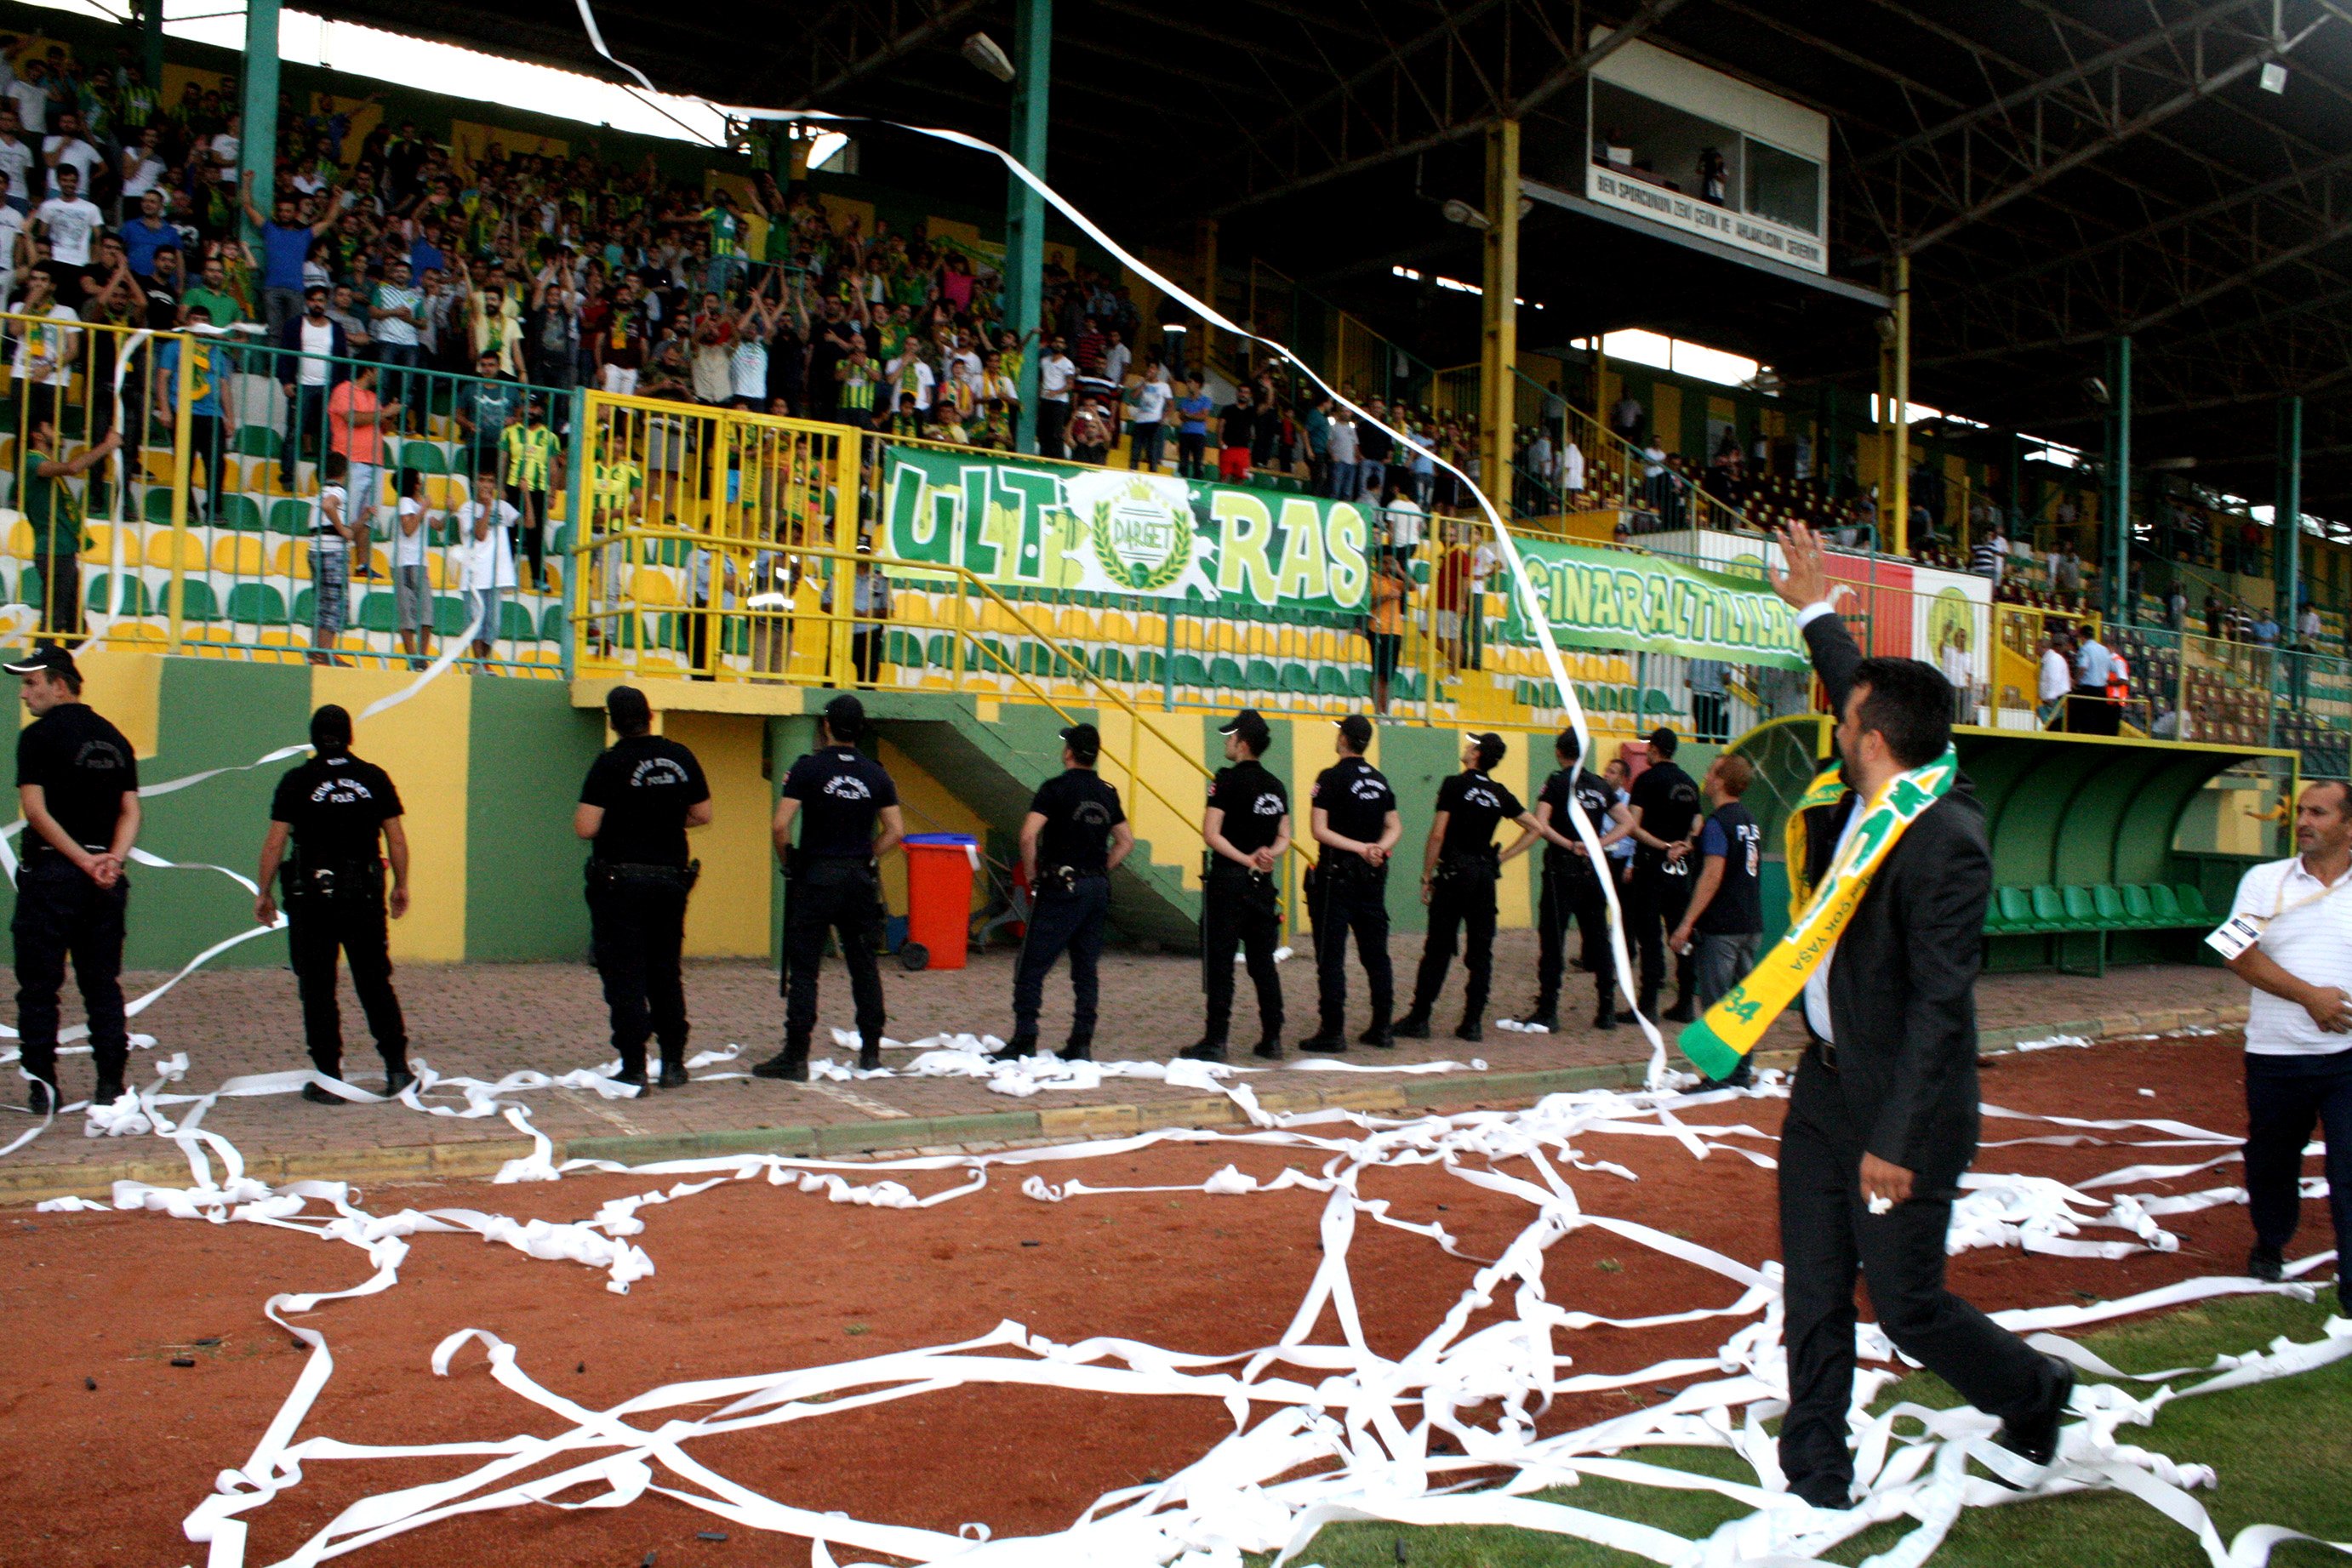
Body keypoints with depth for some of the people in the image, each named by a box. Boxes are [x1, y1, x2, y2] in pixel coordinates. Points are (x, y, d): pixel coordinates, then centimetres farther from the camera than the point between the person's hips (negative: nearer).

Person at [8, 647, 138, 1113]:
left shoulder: (39, 735, -6)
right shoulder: (114, 738, 12)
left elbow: (35, 810, -13)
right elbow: (131, 810, 4)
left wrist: (84, 860, -13)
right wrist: (112, 860, -7)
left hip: (51, 871, -5)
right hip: (105, 880, 5)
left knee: (39, 986, 3)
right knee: (102, 984, 9)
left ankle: (43, 1086, 2)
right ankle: (111, 1085, 7)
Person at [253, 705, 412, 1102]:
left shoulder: (297, 781, -4)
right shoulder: (374, 778, 3)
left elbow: (275, 842, -5)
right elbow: (396, 837, 5)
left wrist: (263, 893, 3)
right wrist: (401, 886, 15)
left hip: (312, 897, -2)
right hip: (365, 896, 2)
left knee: (318, 991, 4)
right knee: (376, 984, 11)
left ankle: (328, 1080, 5)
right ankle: (397, 1069, 10)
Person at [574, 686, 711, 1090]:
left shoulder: (610, 762, -12)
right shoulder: (680, 757, 1)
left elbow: (585, 828, -16)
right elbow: (702, 815, 8)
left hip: (620, 879, -4)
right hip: (671, 878, 4)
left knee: (623, 976, 1)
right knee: (665, 973, 15)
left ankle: (633, 1069, -1)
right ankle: (674, 1062, 19)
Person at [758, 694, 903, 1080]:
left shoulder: (808, 768, -7)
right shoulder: (875, 774, 5)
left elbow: (780, 826, -13)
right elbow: (895, 831, 5)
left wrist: (788, 862, 2)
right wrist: (866, 858, 11)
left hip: (815, 878, -4)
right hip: (859, 881, 4)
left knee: (803, 968, -1)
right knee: (864, 966, 12)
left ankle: (796, 1057, -3)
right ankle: (870, 1052, 17)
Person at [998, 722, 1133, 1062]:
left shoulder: (1055, 788, -8)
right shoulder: (1107, 793, 11)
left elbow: (1028, 834, -18)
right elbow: (1126, 840, 18)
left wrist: (1031, 874, -5)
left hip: (1060, 889, -6)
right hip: (1098, 890, 6)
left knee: (1031, 969, -2)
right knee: (1085, 971, 10)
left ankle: (1024, 1041, -5)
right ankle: (1081, 1044, 10)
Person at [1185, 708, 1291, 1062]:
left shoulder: (1228, 780, -10)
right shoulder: (1276, 785, 11)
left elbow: (1211, 834, -16)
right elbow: (1284, 838, 13)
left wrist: (1246, 860, -13)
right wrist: (1267, 856, -3)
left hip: (1228, 880, -6)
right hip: (1262, 885, 6)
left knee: (1219, 963, -2)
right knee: (1263, 963, 11)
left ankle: (1215, 1040, -2)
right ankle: (1272, 1039, 13)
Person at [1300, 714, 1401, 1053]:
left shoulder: (1332, 777, -9)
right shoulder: (1379, 779, 10)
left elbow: (1320, 830, -16)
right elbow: (1395, 827, 12)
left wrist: (1359, 847, -15)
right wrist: (1378, 848, -5)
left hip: (1338, 875, -6)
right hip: (1373, 875, 6)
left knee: (1331, 956, -3)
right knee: (1375, 954, 12)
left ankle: (1333, 1032, -5)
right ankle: (1382, 1028, 16)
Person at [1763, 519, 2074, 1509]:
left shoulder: (1945, 842, -23)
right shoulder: (1858, 802, 1)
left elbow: (1940, 1006, -25)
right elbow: (1861, 693, 23)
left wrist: (1896, 1140, -25)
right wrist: (1813, 611, 33)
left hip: (1900, 1109, -8)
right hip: (1824, 1090, 8)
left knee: (1906, 1303, 5)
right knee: (1813, 1296, 11)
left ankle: (2033, 1392, 34)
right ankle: (1816, 1474, 24)